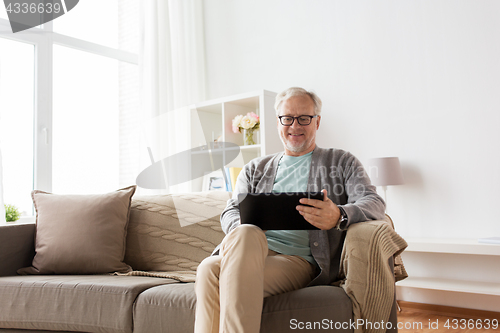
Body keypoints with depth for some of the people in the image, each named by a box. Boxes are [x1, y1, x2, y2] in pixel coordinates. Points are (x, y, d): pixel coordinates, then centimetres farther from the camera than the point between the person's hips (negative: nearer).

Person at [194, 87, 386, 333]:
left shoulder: (341, 162, 19)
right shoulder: (256, 168, 27)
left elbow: (374, 203, 4)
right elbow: (231, 211, 18)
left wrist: (339, 216, -21)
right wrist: (240, 231, -10)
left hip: (298, 258, -3)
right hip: (247, 250, 3)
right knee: (209, 269, -36)